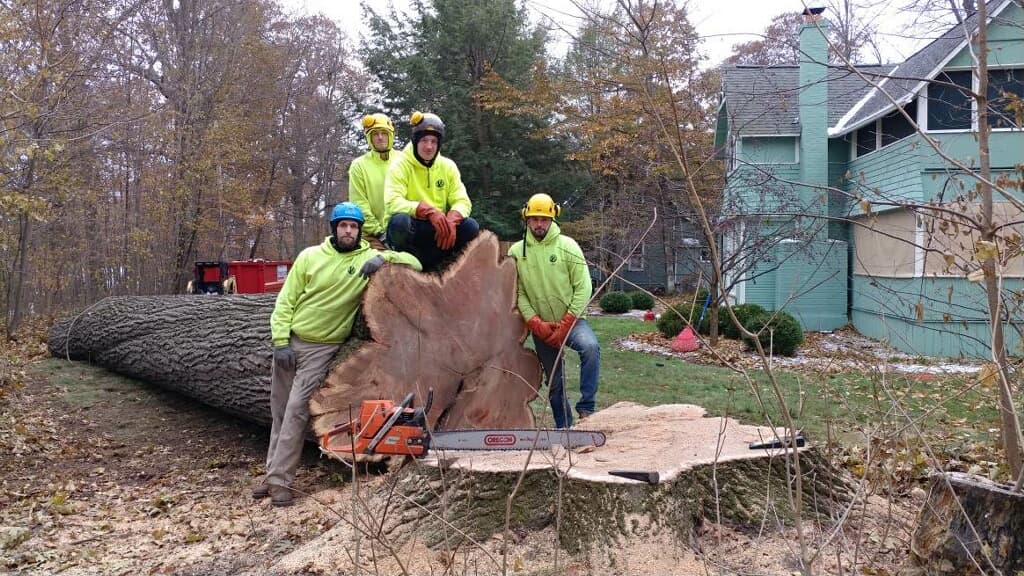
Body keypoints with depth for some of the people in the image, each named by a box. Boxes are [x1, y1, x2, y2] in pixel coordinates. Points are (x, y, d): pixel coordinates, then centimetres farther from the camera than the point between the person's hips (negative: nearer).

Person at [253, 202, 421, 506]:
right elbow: (286, 300, -1)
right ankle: (273, 472, 22)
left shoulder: (369, 258, -6)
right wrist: (281, 340, -8)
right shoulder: (310, 256, -3)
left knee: (297, 411, -11)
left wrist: (384, 257, -27)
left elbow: (414, 263, -10)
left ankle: (280, 480, -5)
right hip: (290, 341, 3)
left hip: (323, 348, -3)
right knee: (279, 410, 10)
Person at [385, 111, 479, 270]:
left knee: (471, 226, -20)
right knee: (400, 220, -37)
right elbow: (393, 203, -21)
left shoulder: (448, 166, 5)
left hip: (438, 230, 4)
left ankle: (425, 262, -14)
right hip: (410, 230, -4)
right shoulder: (400, 165, -8)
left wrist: (451, 221, -25)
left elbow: (462, 202, -1)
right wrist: (429, 211, -34)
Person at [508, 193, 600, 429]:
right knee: (554, 383, 10)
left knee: (590, 347, -32)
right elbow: (518, 293, -3)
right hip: (540, 327, 3)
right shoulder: (516, 251, 0)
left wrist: (565, 326, -14)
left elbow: (583, 288, -9)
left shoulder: (567, 246, -6)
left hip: (570, 321, -2)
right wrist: (536, 324, -14)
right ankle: (564, 427, 24)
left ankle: (586, 408, -25)